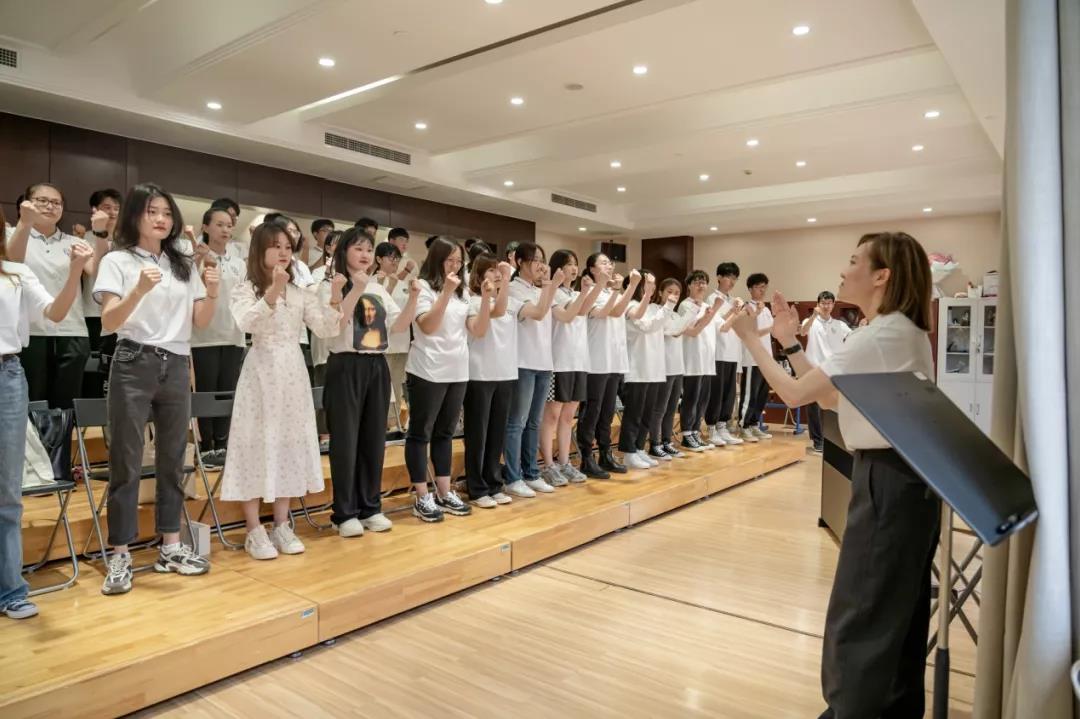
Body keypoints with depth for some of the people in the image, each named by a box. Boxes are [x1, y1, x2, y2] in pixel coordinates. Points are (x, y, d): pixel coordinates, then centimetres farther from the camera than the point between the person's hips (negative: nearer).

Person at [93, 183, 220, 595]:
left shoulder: (184, 265, 12)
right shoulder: (118, 261, -1)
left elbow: (201, 322, 9)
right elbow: (108, 323, -11)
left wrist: (212, 294, -10)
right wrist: (139, 291, -28)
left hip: (177, 366, 5)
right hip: (134, 365, -4)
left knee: (173, 459, 10)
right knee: (127, 462, -1)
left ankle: (170, 547, 20)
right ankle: (120, 557, 7)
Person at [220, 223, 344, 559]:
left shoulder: (301, 293, 11)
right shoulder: (245, 290, -2)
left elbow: (327, 329, 1)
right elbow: (248, 323, -21)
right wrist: (273, 291, -32)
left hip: (293, 373, 5)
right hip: (262, 373, -5)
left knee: (290, 444, 7)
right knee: (258, 445, -2)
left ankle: (281, 526, 18)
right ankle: (254, 531, 8)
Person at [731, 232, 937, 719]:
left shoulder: (881, 335, -21)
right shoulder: (901, 330, 12)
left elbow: (794, 393, -19)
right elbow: (827, 398, 11)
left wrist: (751, 338, -7)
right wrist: (790, 342, 9)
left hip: (888, 479, -11)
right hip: (906, 477, 11)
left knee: (860, 611, 2)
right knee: (899, 603, 21)